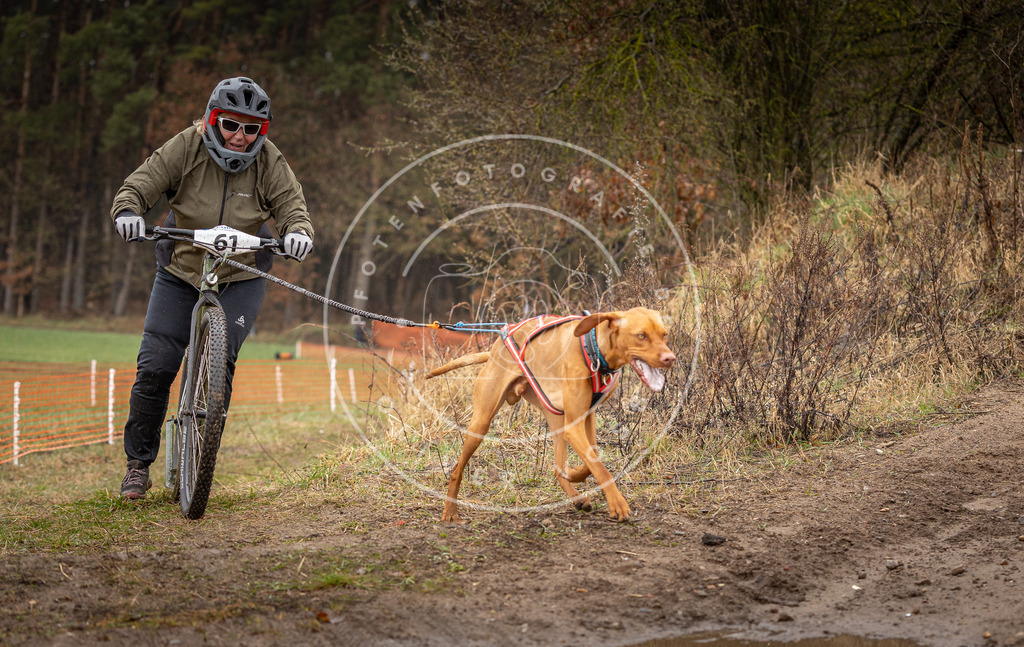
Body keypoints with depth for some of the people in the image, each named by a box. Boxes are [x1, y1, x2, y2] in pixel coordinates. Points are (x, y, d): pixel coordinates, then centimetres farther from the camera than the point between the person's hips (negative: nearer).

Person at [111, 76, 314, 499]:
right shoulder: (186, 148, -14)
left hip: (241, 278, 0)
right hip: (181, 271, 0)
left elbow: (291, 205, -16)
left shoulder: (269, 162, -11)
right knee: (154, 367, -6)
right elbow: (141, 184, -18)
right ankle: (138, 464, 10)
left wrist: (298, 231, -39)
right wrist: (128, 210, -40)